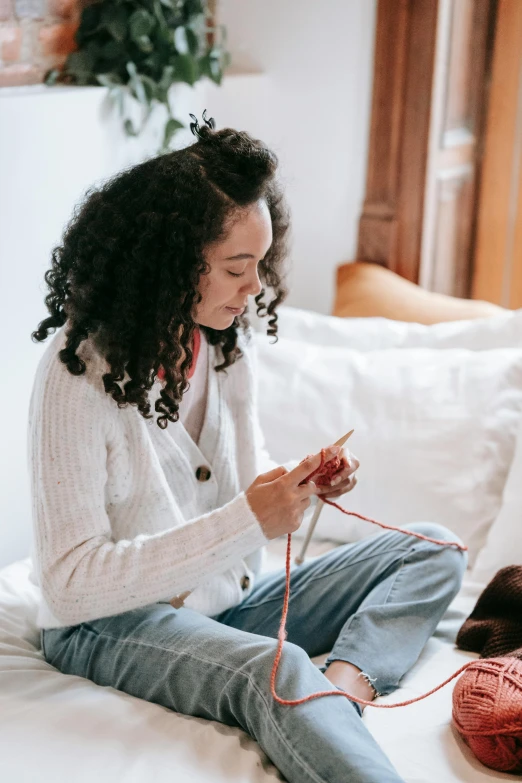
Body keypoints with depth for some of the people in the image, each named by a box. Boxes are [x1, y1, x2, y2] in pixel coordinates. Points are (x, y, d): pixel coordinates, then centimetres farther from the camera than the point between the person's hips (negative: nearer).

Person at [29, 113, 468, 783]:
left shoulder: (230, 342, 2)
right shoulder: (79, 373, -20)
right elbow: (70, 582, -23)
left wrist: (306, 483, -10)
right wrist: (247, 520, -28)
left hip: (228, 601, 8)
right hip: (111, 624, -8)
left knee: (432, 550, -2)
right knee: (276, 670, -38)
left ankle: (343, 681, -26)